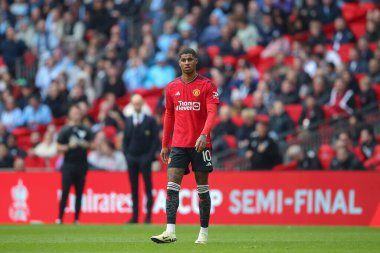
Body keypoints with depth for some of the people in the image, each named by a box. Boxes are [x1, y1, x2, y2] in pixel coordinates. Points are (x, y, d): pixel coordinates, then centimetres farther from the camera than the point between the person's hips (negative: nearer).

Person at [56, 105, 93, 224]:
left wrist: (84, 145, -7)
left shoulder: (85, 130, 9)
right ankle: (60, 218, -6)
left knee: (79, 192, 4)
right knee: (65, 192, -7)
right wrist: (69, 146, -17)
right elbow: (59, 147, 0)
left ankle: (76, 219, 9)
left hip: (82, 165, 3)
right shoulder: (65, 130, 1)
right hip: (68, 165, -3)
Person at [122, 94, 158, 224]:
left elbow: (155, 139, -3)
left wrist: (150, 156, -10)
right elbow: (125, 139, 12)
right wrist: (126, 154, 0)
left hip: (145, 158, -3)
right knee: (134, 188, 3)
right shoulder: (128, 120, 10)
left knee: (148, 187, -3)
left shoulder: (150, 120, -1)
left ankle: (148, 216, -3)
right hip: (131, 158, 3)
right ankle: (135, 216, 4)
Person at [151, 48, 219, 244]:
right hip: (178, 145, 3)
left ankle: (204, 232, 11)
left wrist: (204, 134, -27)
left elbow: (211, 113, -11)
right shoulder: (172, 87, 10)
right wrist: (165, 145, 15)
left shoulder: (206, 85, -2)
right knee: (172, 186, -9)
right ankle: (170, 232, -15)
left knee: (202, 188, 3)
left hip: (200, 144, -3)